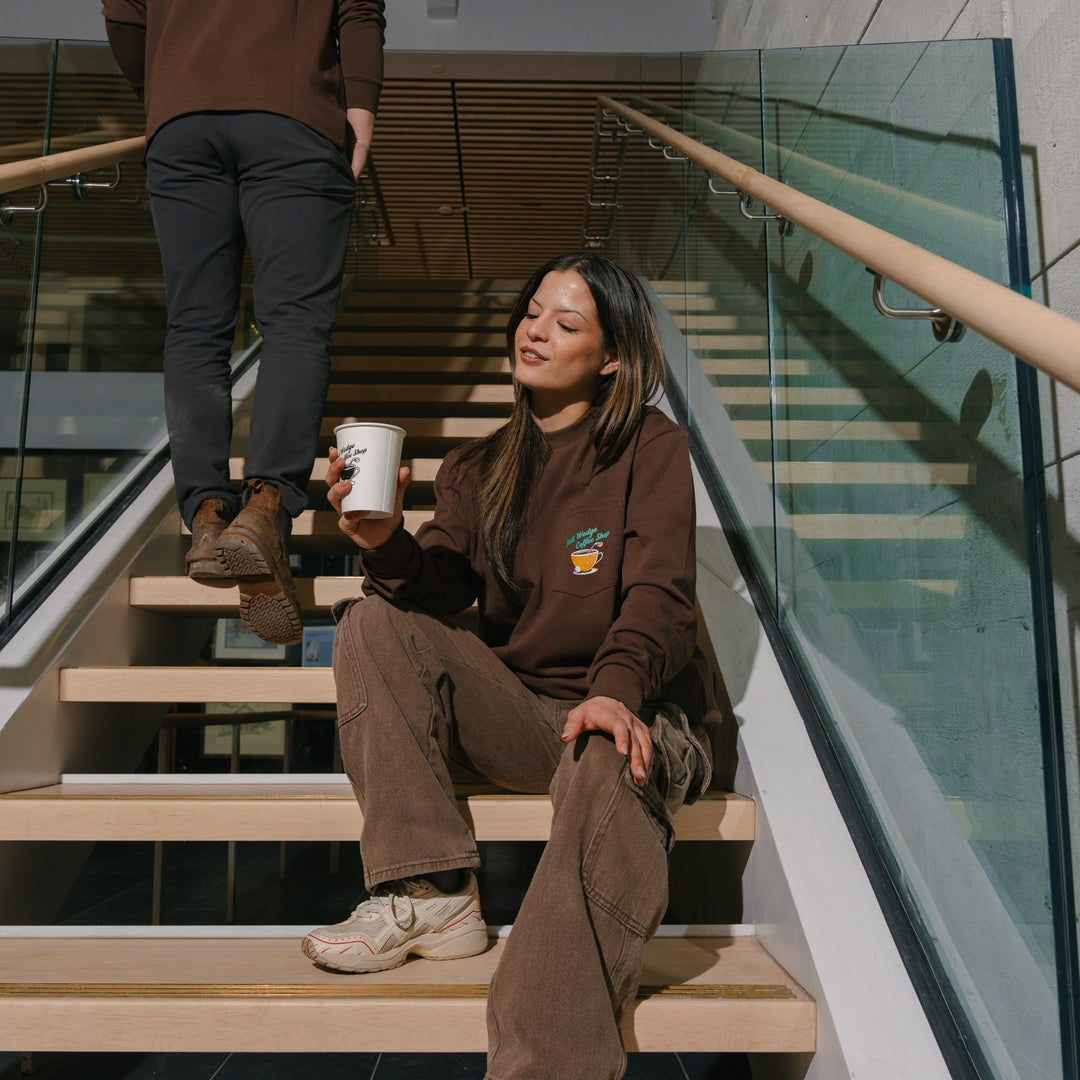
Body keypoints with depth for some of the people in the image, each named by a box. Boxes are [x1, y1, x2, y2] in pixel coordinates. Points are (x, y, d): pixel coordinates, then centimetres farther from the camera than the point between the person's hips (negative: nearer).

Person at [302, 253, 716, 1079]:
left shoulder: (651, 448, 2)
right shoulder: (478, 471, 13)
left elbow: (660, 594, -11)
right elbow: (435, 598, 2)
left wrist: (615, 688, -31)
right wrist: (387, 544, -21)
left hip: (627, 715, -4)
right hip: (517, 716, 4)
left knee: (611, 770, -38)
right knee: (372, 620, -14)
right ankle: (432, 896, -20)